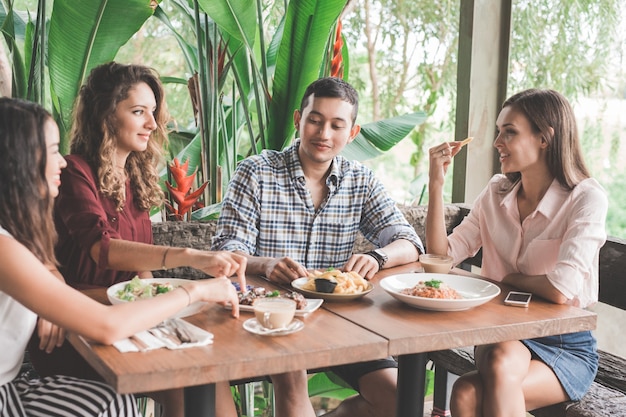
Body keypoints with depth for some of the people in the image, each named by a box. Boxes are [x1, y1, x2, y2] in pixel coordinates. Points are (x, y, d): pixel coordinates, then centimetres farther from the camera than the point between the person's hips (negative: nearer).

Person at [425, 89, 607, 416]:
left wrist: (507, 278, -6)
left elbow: (561, 290, -25)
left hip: (567, 348, -4)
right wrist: (436, 182, -8)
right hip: (503, 336, 4)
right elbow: (441, 256, -2)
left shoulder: (586, 198, -14)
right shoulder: (497, 193, 5)